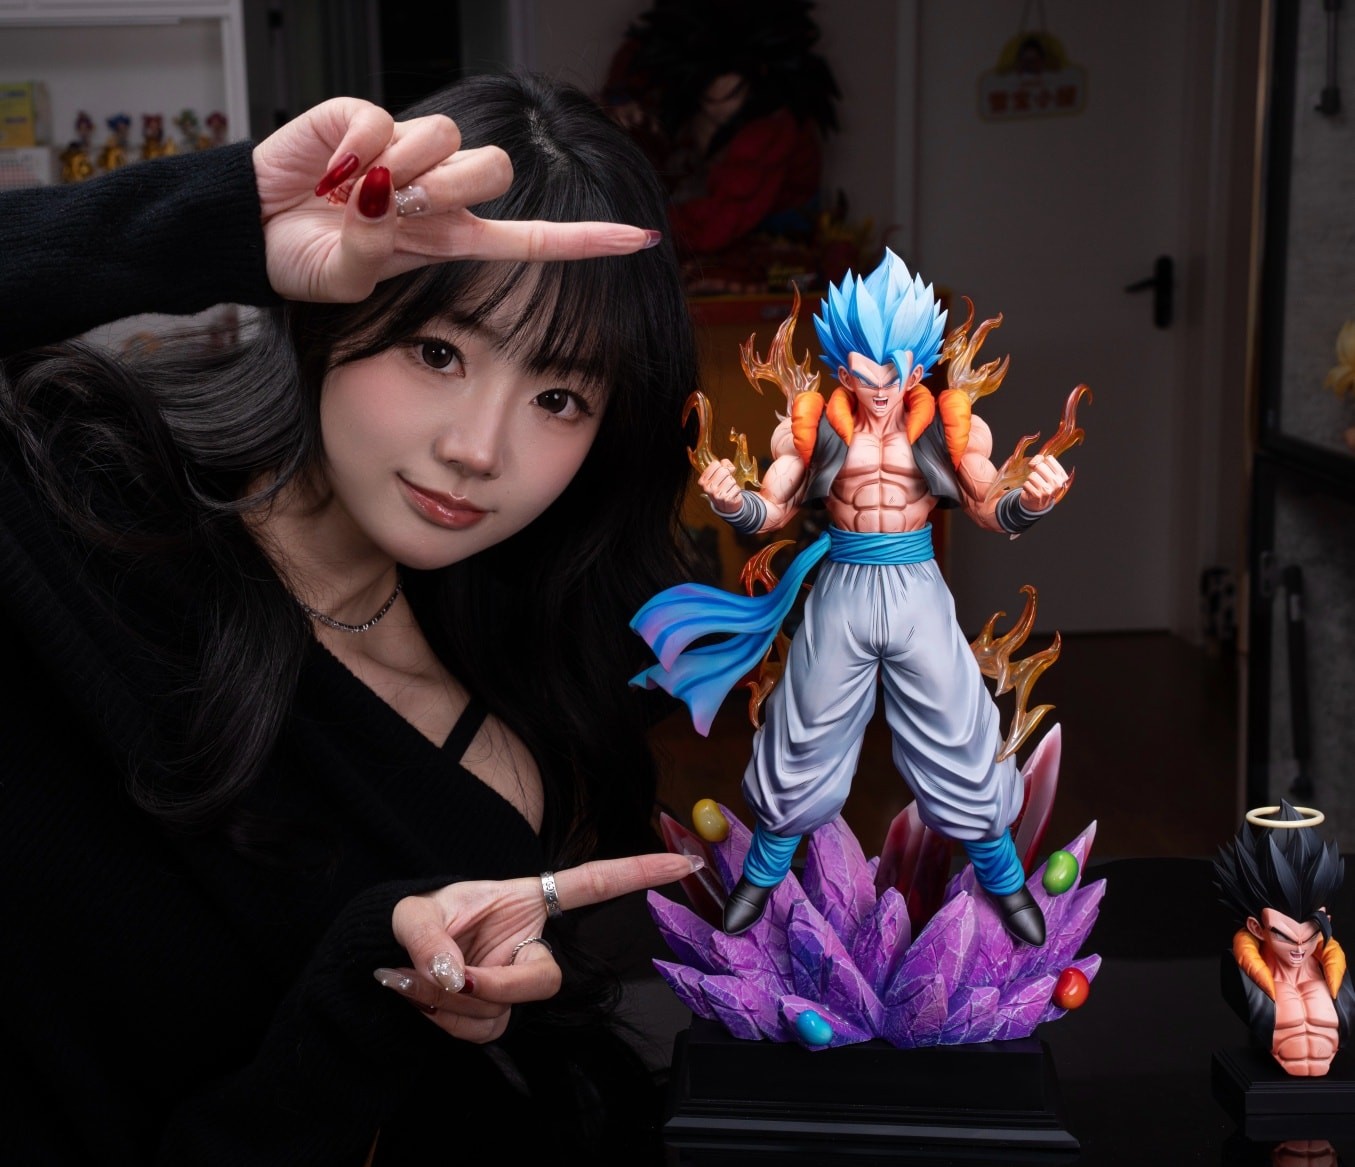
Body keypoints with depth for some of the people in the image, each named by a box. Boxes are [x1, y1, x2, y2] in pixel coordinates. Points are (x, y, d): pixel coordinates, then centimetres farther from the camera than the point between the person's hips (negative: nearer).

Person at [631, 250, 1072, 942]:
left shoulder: (949, 427, -5)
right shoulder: (813, 427, -5)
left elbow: (990, 512, 0)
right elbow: (772, 512, -4)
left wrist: (1032, 502, -21)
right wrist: (731, 502, -26)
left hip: (918, 592, 0)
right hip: (841, 593, 0)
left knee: (957, 743, 8)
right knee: (806, 743, 12)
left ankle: (1004, 882, 30)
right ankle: (762, 877, 33)